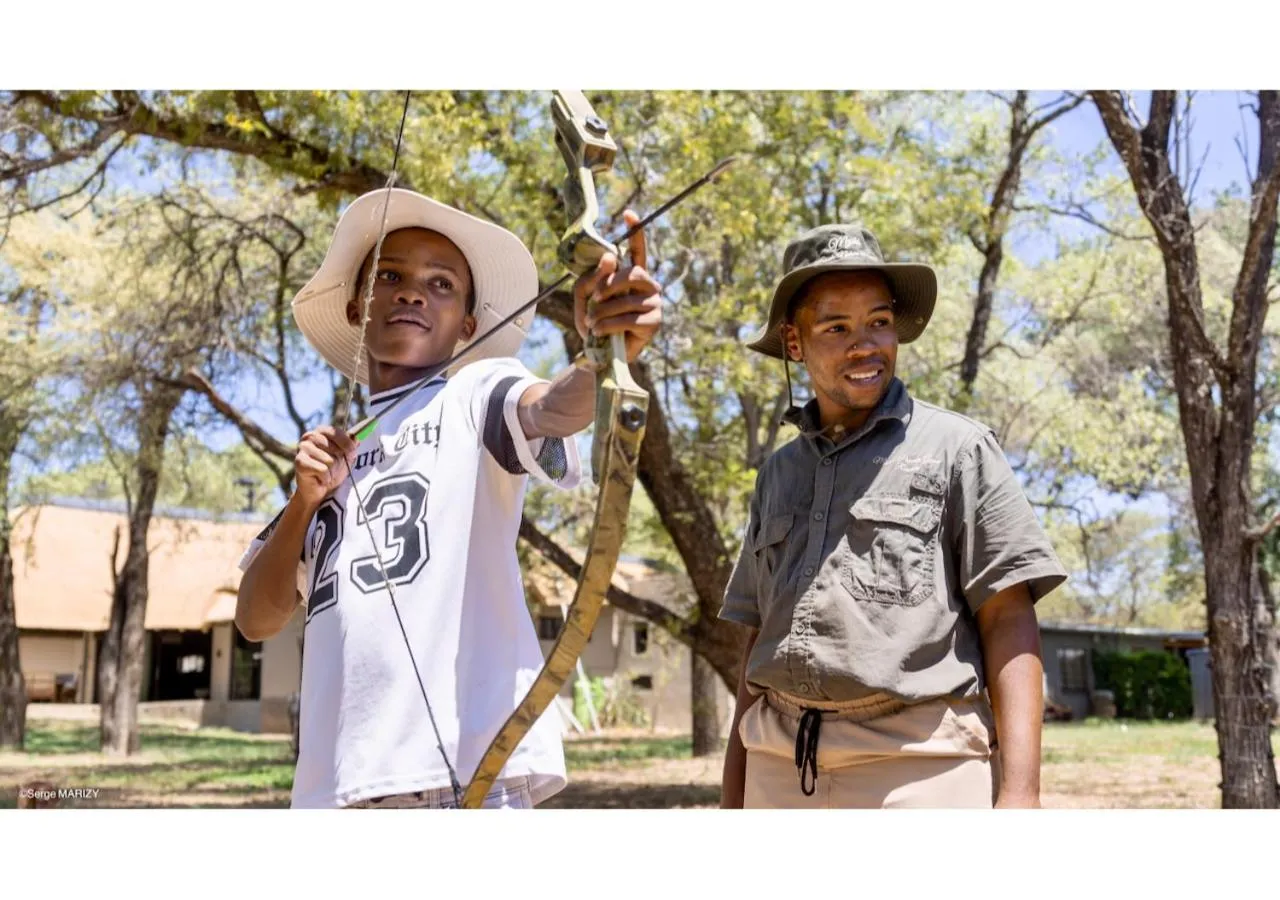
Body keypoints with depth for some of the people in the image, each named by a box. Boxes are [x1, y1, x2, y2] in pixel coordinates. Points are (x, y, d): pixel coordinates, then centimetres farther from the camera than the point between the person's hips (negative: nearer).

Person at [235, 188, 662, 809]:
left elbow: (549, 408, -17)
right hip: (336, 777, 6)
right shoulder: (331, 456, 22)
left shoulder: (476, 393, 7)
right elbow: (257, 620, 17)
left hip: (465, 762, -5)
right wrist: (304, 503, 2)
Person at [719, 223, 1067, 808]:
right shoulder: (779, 475, 18)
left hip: (918, 771, -5)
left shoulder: (956, 448, 3)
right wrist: (733, 799, 14)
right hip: (780, 770, 5)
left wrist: (1019, 794, -14)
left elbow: (1009, 623, -4)